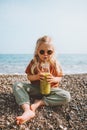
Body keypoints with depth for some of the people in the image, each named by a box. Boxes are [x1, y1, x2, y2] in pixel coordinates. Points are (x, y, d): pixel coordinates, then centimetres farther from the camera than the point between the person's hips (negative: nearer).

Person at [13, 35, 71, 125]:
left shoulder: (55, 64, -6)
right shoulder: (33, 63, -5)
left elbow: (59, 78, -2)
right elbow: (29, 77, -3)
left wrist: (54, 79, -26)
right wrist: (36, 76, -25)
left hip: (50, 89, 0)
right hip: (35, 88, 1)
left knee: (66, 97, -28)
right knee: (17, 85, -24)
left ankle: (39, 102, -24)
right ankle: (28, 111, -43)